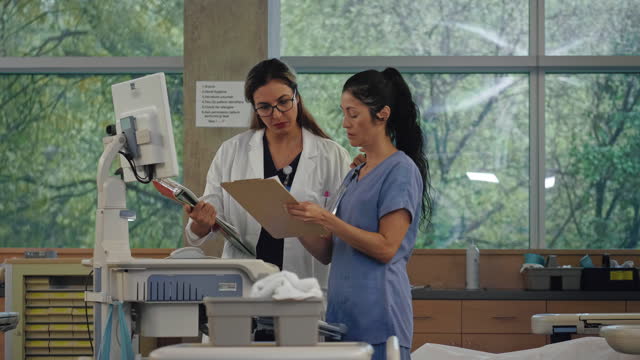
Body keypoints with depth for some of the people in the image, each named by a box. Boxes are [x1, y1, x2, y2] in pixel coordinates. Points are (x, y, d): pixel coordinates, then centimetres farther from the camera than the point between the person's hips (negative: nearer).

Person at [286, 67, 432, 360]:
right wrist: (297, 224, -1)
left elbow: (386, 248, -14)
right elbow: (328, 254, 16)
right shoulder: (355, 175, 18)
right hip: (341, 312, 7)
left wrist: (326, 220, -18)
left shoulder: (401, 171, -6)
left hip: (378, 317, -7)